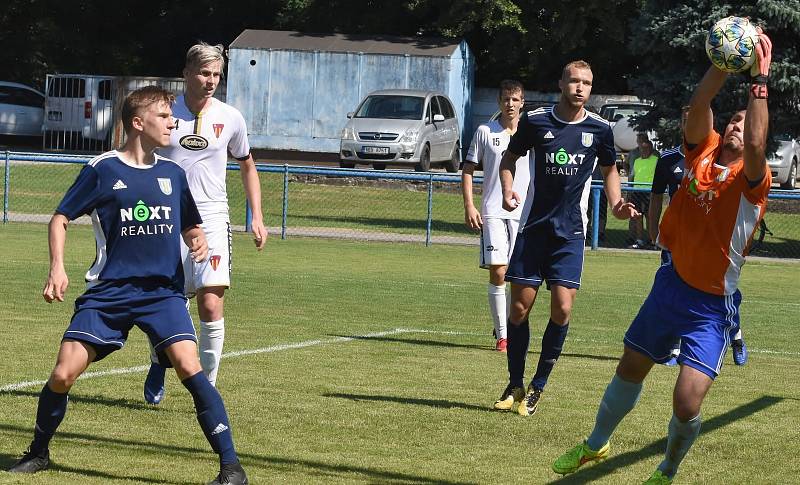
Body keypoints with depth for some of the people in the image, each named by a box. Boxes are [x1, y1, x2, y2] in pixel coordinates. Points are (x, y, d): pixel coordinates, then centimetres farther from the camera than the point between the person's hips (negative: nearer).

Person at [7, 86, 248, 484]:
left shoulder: (173, 174, 11)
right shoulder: (102, 169, 0)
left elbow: (190, 226, 23)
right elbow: (60, 219, 5)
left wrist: (199, 242, 0)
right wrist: (57, 268, -9)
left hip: (163, 290, 1)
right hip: (108, 290, -1)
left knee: (188, 365, -21)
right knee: (63, 375, -8)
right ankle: (38, 453, 20)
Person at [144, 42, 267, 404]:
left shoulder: (230, 118, 3)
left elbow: (246, 165, 18)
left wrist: (257, 218, 12)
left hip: (211, 219, 0)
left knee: (211, 306, -14)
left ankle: (208, 386, -3)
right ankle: (158, 363, 35)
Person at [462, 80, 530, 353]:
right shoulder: (485, 132, 4)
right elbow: (468, 169, 8)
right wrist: (469, 206, -2)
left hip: (525, 214, 1)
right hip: (493, 212, -1)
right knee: (497, 271, -10)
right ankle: (501, 335, -3)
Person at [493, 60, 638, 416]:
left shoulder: (599, 129, -1)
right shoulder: (535, 121, -3)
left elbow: (609, 170, 16)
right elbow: (510, 157, 12)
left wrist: (616, 206, 0)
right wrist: (507, 190, -7)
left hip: (570, 230, 0)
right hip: (533, 225, 0)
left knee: (562, 307, -11)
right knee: (520, 306, 0)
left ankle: (538, 386, 5)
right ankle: (515, 386, 16)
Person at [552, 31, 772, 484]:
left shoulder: (751, 179, -13)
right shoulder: (704, 152, -1)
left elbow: (756, 143, -34)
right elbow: (700, 104, -16)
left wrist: (759, 80, -34)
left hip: (713, 305, -5)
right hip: (672, 284, 5)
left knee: (687, 402, -14)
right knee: (630, 369, 20)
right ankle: (596, 445, 46)